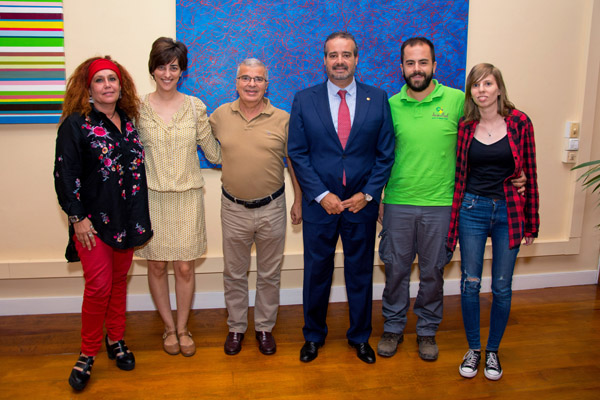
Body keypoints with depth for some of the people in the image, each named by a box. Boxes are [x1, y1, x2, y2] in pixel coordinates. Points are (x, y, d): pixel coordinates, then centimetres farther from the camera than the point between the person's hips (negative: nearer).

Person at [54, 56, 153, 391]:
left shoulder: (128, 121, 8)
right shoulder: (76, 124, -8)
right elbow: (65, 174, -10)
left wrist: (140, 216, 12)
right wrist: (77, 217, -14)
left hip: (127, 219, 5)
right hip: (93, 222, -5)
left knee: (119, 280, 14)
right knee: (99, 285, -5)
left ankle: (116, 339, 31)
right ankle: (88, 354, 13)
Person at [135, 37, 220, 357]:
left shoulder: (195, 107, 1)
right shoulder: (138, 108, -1)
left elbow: (212, 151, 7)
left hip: (187, 197, 0)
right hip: (152, 197, 0)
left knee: (184, 267, 4)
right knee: (157, 266, 9)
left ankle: (182, 328, 25)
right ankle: (169, 327, 29)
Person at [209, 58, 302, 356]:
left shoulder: (282, 119, -4)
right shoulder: (220, 115, -1)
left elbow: (294, 162, 3)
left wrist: (298, 200, 4)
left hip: (271, 208, -1)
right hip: (233, 209, 1)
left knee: (269, 274, 12)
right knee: (234, 273, 14)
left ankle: (265, 328, 30)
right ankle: (236, 327, 31)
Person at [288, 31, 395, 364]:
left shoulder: (378, 99, 1)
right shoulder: (304, 100, -1)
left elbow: (385, 153, 2)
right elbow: (297, 153, -3)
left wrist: (368, 194, -8)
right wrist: (321, 195, -11)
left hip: (362, 204, 1)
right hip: (319, 204, 0)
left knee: (361, 274, 13)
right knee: (316, 274, 12)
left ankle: (360, 337, 34)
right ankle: (313, 335, 33)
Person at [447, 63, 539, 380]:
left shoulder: (519, 122, -3)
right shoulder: (465, 126, 1)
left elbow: (529, 173, 0)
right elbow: (459, 173, 7)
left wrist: (531, 223, 1)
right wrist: (454, 217, 6)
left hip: (509, 213, -1)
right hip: (472, 211, 1)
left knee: (502, 287, 8)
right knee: (470, 283, 5)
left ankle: (493, 350, 27)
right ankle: (473, 348, 24)